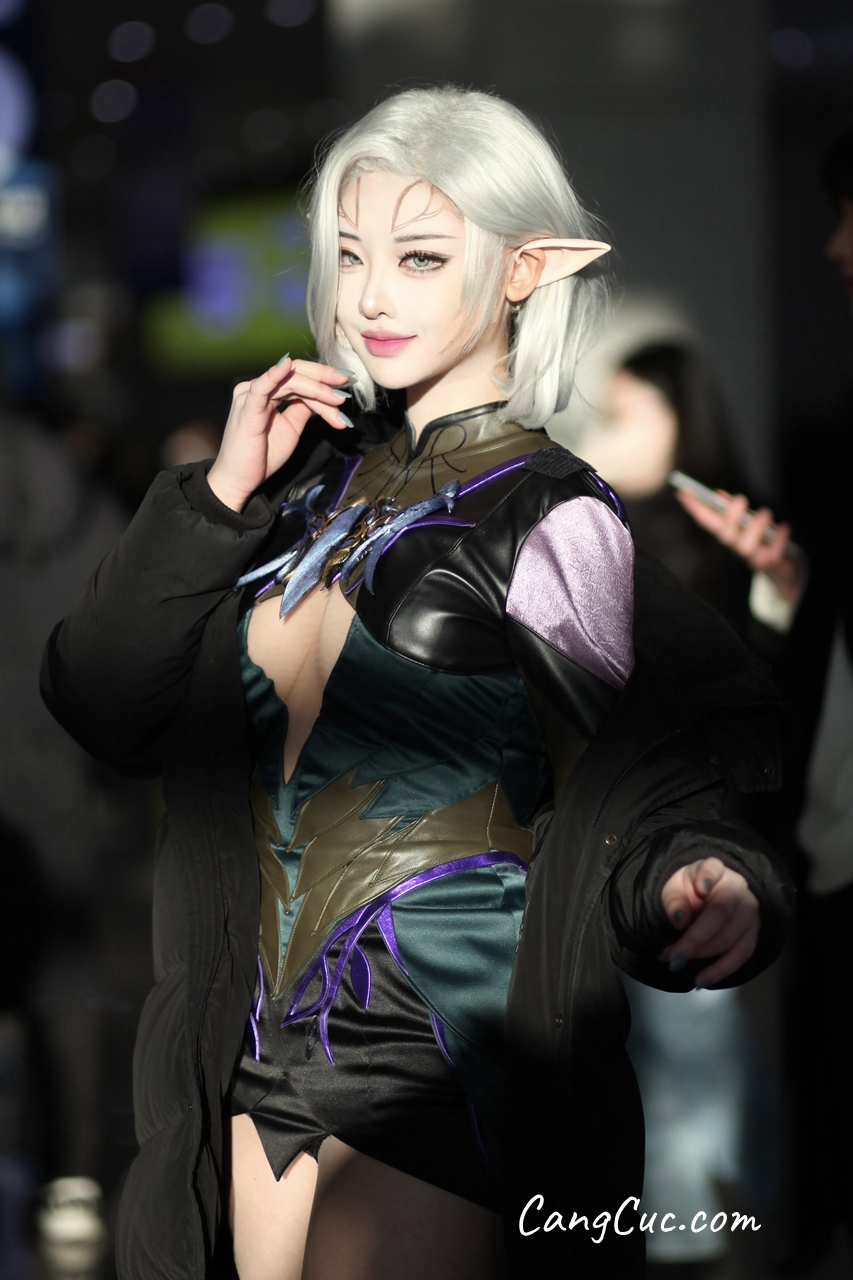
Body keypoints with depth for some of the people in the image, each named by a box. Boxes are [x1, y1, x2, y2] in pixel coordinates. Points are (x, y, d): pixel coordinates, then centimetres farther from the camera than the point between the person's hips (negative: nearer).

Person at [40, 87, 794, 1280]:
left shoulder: (553, 520, -9)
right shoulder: (322, 484, 9)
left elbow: (636, 807, -13)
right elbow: (102, 706, 5)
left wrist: (705, 888, -35)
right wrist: (220, 498, -4)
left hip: (439, 1061, -7)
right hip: (268, 1058, 7)